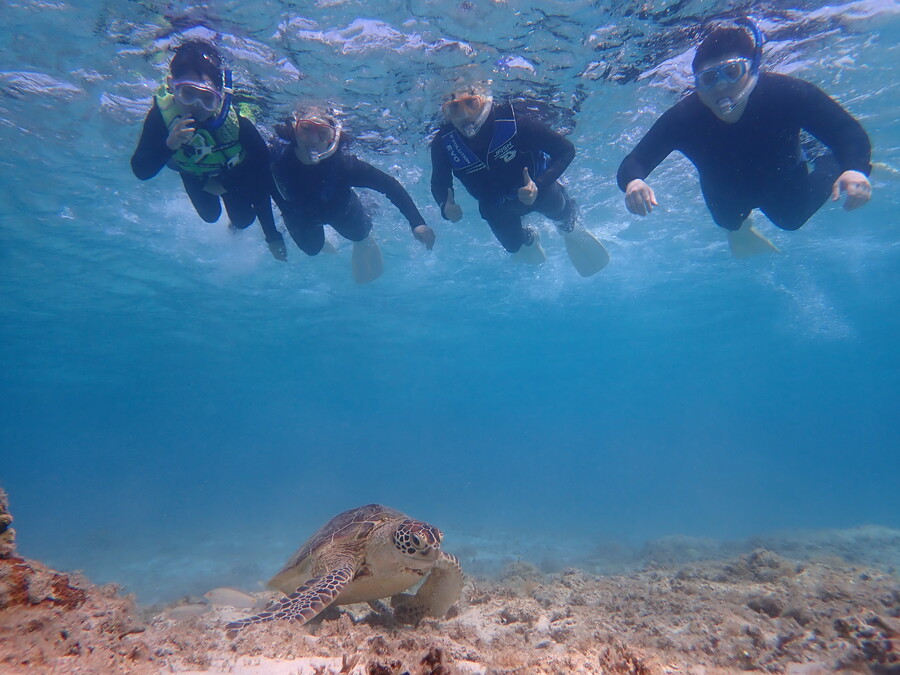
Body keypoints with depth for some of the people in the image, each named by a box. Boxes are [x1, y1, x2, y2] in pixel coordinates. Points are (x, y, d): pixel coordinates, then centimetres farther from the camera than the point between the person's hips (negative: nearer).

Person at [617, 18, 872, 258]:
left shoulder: (785, 93, -37)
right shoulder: (681, 118, -36)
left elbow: (848, 133, -30)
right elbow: (632, 163, -35)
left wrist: (856, 169, -51)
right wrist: (633, 181, -59)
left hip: (784, 183, 0)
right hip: (727, 195, 1)